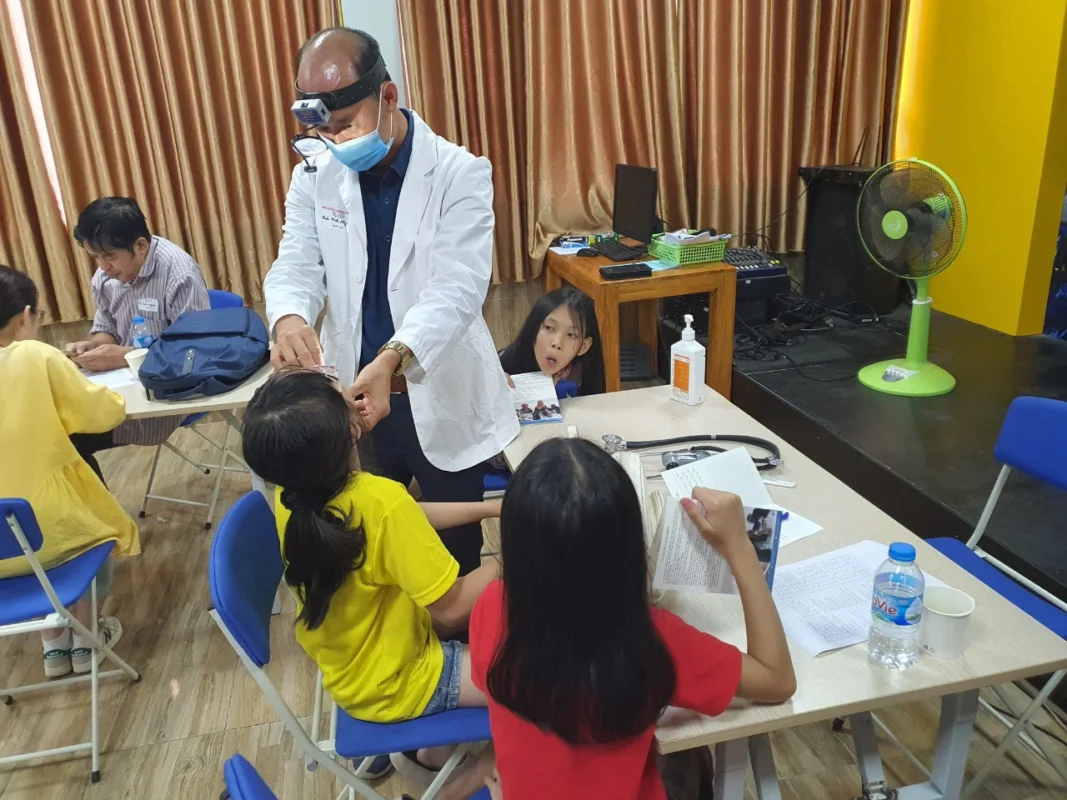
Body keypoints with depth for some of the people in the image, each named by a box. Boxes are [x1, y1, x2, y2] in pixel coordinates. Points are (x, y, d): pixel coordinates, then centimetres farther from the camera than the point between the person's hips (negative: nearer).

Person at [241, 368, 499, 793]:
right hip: (393, 685, -8)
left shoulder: (296, 495, -12)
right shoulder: (381, 502, -37)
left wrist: (490, 509, -2)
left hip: (349, 668, 8)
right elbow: (451, 608, -27)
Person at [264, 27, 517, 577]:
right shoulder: (314, 176, 0)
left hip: (441, 400, -3)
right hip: (352, 394, 4)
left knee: (455, 553, 16)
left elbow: (458, 288, -24)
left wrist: (393, 359, -43)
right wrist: (289, 318, -31)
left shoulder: (460, 174, -14)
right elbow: (295, 267, -5)